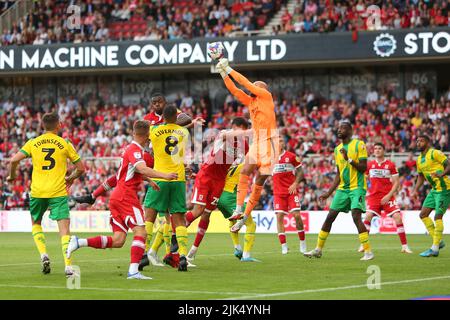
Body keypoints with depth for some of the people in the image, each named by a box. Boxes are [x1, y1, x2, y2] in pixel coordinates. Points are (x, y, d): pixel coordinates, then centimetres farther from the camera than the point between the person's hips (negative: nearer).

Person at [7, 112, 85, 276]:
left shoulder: (33, 143, 5)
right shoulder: (65, 144, 2)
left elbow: (14, 160, -4)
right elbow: (81, 167, 7)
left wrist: (12, 176, 15)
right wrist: (71, 178, 26)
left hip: (37, 192, 2)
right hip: (58, 192, -2)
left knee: (36, 224, 24)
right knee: (64, 227, -5)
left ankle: (43, 254, 4)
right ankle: (68, 266, -18)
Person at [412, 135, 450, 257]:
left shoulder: (435, 153, -12)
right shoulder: (419, 160, 14)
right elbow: (421, 176, 23)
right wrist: (415, 190, 9)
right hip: (434, 190, 9)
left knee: (438, 216, -10)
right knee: (423, 214, 4)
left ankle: (435, 249, -6)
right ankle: (438, 241, 13)